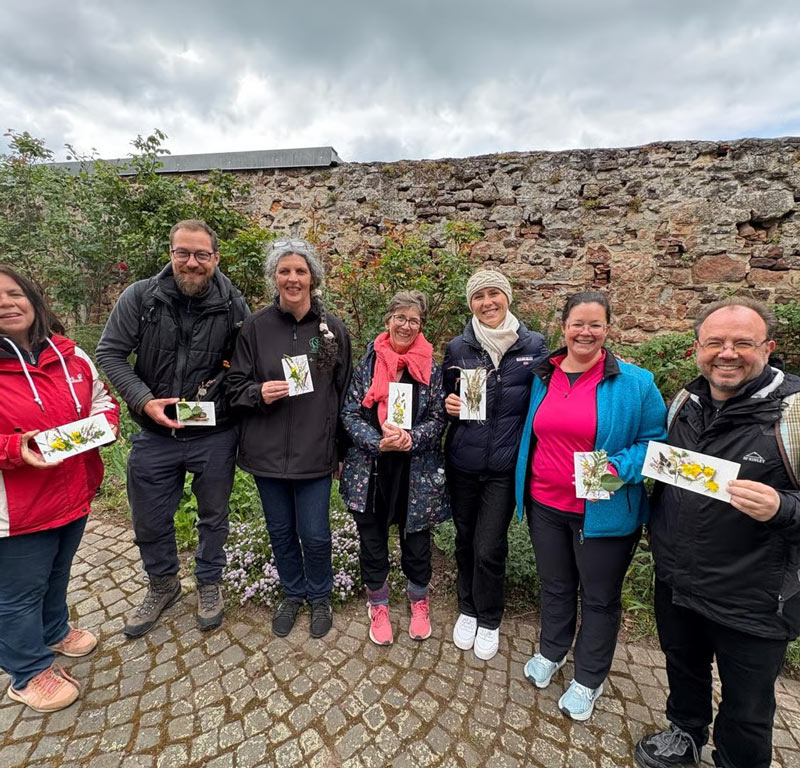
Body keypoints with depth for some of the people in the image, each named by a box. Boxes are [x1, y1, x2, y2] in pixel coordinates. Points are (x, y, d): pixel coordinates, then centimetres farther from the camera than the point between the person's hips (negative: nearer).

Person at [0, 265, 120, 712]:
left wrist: (103, 422, -12)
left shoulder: (71, 355, -1)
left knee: (58, 573, 28)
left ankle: (54, 632, 54)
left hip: (75, 494, 5)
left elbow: (102, 398, 8)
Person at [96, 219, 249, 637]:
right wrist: (144, 400, -15)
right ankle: (163, 585, 47)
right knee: (150, 522, 18)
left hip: (214, 437, -1)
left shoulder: (233, 305, -8)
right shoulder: (140, 296, -7)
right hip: (154, 434, 2)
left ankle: (209, 585, 43)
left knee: (213, 517, 17)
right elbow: (109, 353, -3)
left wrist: (221, 380, -16)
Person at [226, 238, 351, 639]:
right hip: (267, 450, 2)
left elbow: (343, 393, 2)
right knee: (280, 531, 17)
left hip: (314, 451, -1)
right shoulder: (256, 326, -3)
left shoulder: (333, 327, -3)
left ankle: (320, 597, 39)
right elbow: (235, 384, 4)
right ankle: (292, 594, 45)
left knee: (314, 535, 8)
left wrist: (341, 449, 4)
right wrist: (259, 392, -19)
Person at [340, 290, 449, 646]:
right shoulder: (367, 363, -1)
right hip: (370, 468, 1)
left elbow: (438, 419, -3)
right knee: (372, 539, 14)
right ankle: (378, 606, 40)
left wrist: (410, 438, -20)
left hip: (416, 472, 0)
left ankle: (419, 602, 43)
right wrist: (378, 442, -18)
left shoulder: (431, 369, -2)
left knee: (416, 538, 15)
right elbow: (350, 413, -3)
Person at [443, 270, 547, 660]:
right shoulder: (457, 348, 0)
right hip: (462, 462, 2)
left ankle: (489, 620, 32)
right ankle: (467, 609, 41)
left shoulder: (533, 345, -4)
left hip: (505, 465, -1)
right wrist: (450, 405, -12)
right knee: (465, 539, 15)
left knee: (489, 548, 3)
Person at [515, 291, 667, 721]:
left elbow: (655, 442, -6)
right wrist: (524, 489, 5)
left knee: (599, 598, 16)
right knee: (555, 586, 24)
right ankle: (551, 652, 50)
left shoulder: (634, 383, -11)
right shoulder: (542, 377, 0)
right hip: (545, 505, 3)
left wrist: (618, 469, -23)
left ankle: (588, 680, 41)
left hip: (603, 512, -3)